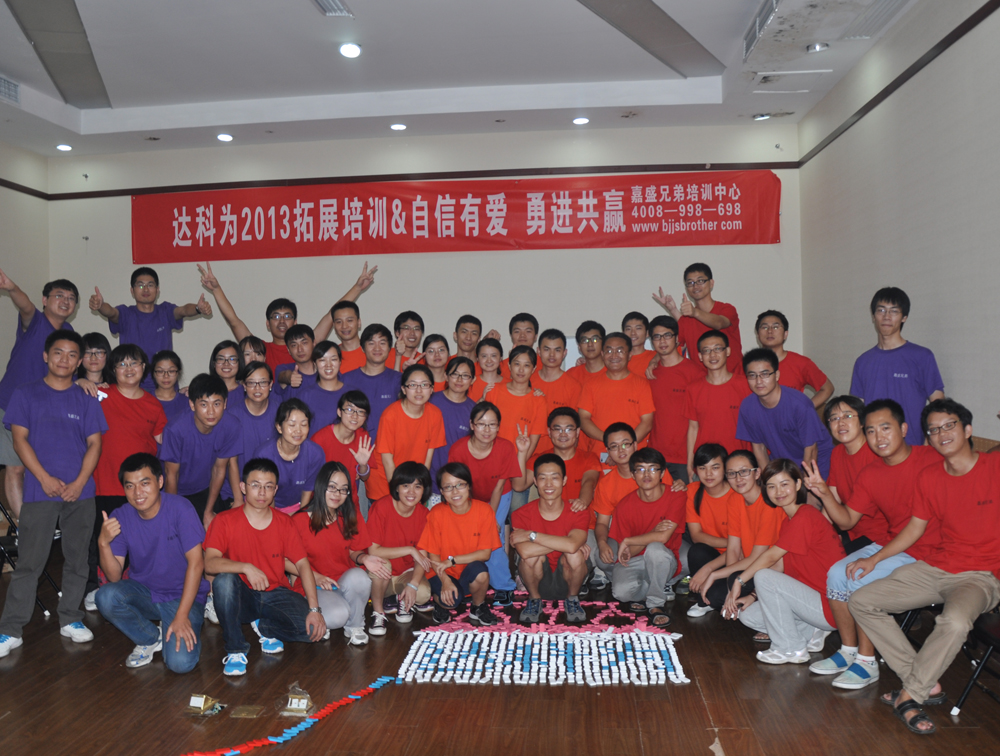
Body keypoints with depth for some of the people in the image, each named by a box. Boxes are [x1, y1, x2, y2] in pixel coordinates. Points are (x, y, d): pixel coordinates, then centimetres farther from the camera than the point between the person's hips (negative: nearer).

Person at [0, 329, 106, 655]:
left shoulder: (86, 399, 9)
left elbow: (94, 444, 5)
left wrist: (79, 483, -8)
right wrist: (46, 479, -11)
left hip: (80, 492, 2)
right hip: (40, 492, -2)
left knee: (77, 560, 8)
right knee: (29, 562, -2)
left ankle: (70, 619, 21)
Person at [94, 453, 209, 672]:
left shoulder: (180, 508, -19)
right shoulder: (119, 517, -7)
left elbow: (196, 563, -18)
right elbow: (115, 577, -9)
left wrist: (181, 616, -21)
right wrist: (104, 543, -28)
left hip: (182, 596, -4)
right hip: (143, 591, 4)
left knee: (180, 662, -25)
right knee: (106, 597, -28)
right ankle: (151, 638, 0)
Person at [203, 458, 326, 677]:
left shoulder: (284, 522, -2)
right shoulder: (225, 521, -9)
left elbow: (302, 564, -5)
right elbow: (209, 564, -21)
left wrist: (314, 609, -16)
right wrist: (247, 567, -37)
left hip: (275, 594, 2)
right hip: (241, 596, -2)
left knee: (314, 629, -22)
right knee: (224, 580, -35)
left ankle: (264, 627, 9)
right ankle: (235, 649, -14)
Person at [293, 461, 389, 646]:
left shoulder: (350, 518, 5)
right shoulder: (299, 521, -9)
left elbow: (352, 551, 9)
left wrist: (363, 558, -14)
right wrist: (314, 576, -19)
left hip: (347, 582, 3)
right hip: (315, 586, -3)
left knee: (358, 576, -35)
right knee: (336, 616, -35)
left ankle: (354, 627, -7)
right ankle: (320, 623, 6)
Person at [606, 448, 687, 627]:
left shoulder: (676, 496, -12)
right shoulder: (625, 505, -8)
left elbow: (663, 537, -24)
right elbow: (625, 553, -8)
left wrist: (628, 541, -15)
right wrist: (654, 532, -21)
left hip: (664, 562, -1)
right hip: (633, 562, 2)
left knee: (655, 548, -37)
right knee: (621, 591, -30)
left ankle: (656, 603, -12)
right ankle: (662, 590, 4)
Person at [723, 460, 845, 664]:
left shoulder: (805, 516, -18)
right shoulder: (789, 521, 13)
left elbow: (771, 557, -18)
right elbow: (780, 567, 10)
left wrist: (739, 581, -9)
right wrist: (753, 596, 1)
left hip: (831, 608, -9)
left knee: (764, 577, -22)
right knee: (747, 615, 4)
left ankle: (791, 649, -9)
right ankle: (811, 633, 8)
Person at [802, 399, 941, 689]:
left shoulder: (932, 461, -14)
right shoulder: (869, 475, 5)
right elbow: (846, 521, 8)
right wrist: (825, 494, -14)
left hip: (922, 551, -7)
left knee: (860, 579, -22)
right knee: (837, 573, -10)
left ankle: (867, 662, -7)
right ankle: (849, 651, 7)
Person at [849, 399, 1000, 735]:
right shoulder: (929, 477, 7)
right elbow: (915, 528, 14)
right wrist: (874, 559, 7)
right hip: (935, 567, 6)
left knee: (955, 621, -38)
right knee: (860, 600, -4)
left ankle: (909, 695, -15)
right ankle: (925, 684, -4)